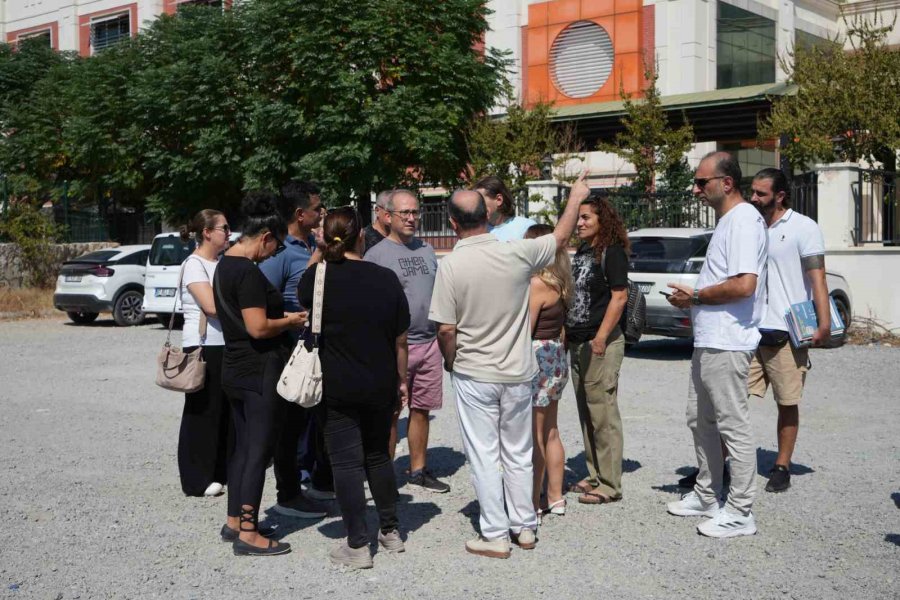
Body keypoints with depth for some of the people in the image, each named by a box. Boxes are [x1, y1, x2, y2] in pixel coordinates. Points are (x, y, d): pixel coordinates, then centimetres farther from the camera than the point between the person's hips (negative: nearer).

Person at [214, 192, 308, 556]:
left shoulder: (225, 265, 11)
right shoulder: (248, 272, -20)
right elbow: (258, 327, -24)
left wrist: (281, 316, 12)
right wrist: (291, 321, -8)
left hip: (235, 370, 10)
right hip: (260, 373, -10)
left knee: (243, 447, 17)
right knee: (259, 451, -2)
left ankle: (234, 521, 25)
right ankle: (248, 534, 2)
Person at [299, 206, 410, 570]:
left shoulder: (315, 277, -9)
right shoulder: (386, 279, -4)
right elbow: (400, 339, 1)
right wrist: (401, 380, 14)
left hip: (337, 388, -3)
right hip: (381, 386, 3)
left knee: (346, 463, 2)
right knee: (378, 456, 19)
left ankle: (357, 546, 2)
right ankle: (390, 531, 28)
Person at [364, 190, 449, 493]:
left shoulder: (426, 249, 13)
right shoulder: (376, 254, -5)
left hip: (429, 342, 6)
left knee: (421, 409, 12)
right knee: (390, 414, 0)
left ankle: (418, 469, 24)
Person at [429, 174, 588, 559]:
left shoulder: (451, 265, -15)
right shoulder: (517, 253, -8)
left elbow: (445, 330, -13)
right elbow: (560, 238, 10)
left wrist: (450, 361, 7)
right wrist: (576, 197, 26)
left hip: (473, 375, -3)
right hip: (517, 372, 3)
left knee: (485, 457, 5)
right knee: (518, 455, 16)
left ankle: (495, 536, 9)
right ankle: (525, 527, 25)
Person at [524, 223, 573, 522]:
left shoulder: (536, 284, -17)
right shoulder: (558, 284, 10)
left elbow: (526, 331, -18)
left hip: (538, 360, -9)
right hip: (556, 359, 9)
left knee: (534, 437, -3)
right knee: (550, 433, 16)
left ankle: (533, 506, 2)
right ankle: (555, 498, 24)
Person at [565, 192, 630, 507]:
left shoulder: (611, 252, -9)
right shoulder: (582, 252, 17)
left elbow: (619, 296, -16)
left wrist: (601, 337, -22)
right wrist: (566, 332, 17)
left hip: (601, 344, -9)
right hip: (577, 343, 9)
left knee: (603, 414, -7)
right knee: (586, 414, 13)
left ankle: (609, 485, -1)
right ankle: (595, 475, 23)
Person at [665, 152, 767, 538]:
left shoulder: (744, 220, -15)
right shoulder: (726, 220, 16)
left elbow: (744, 285, -25)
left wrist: (695, 296, -14)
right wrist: (693, 299, 9)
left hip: (726, 344, -11)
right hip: (708, 341, 11)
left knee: (733, 426, -3)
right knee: (700, 421, 18)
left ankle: (740, 513, 4)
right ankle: (706, 496, 30)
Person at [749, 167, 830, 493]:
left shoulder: (803, 228, -2)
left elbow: (817, 278, -8)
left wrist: (824, 323, -17)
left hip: (785, 334, -5)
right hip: (748, 331, 5)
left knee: (787, 404, 4)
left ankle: (782, 468, 14)